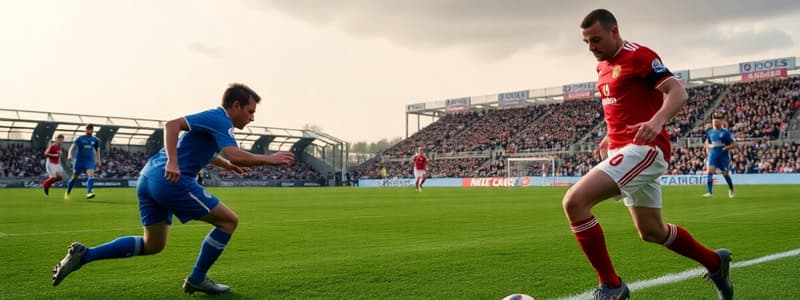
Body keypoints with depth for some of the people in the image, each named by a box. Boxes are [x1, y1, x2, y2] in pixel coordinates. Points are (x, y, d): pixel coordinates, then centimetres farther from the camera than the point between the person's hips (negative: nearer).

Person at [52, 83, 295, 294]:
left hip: (149, 178, 10)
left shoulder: (213, 118, 23)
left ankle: (83, 255, 13)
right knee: (229, 220, 0)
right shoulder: (219, 119, -6)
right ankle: (197, 279, 8)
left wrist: (227, 165, 32)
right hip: (172, 180, -10)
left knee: (153, 245, 19)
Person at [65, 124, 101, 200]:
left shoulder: (95, 140, 7)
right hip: (79, 160, -2)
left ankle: (88, 193, -31)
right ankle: (67, 193, 26)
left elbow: (97, 150, 21)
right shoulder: (79, 138, -2)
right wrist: (69, 155, -29)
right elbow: (72, 147, -11)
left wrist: (98, 161, 20)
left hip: (90, 161, 2)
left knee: (91, 175, -22)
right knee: (74, 177, 7)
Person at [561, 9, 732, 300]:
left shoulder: (639, 56, -11)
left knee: (574, 201, -22)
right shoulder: (603, 66, 16)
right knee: (651, 231, 20)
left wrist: (657, 121, -37)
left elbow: (678, 92, -20)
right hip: (623, 150, 10)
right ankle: (715, 263, 41)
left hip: (643, 149, -10)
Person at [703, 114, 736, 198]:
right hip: (713, 154, 3)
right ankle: (709, 192, -17)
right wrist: (708, 146, 8)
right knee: (710, 171, -16)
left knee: (725, 174, 6)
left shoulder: (725, 132, -6)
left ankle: (731, 190, 32)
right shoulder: (710, 132, 6)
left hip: (724, 155, -3)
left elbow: (734, 144, -5)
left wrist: (726, 148, -20)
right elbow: (707, 142, 25)